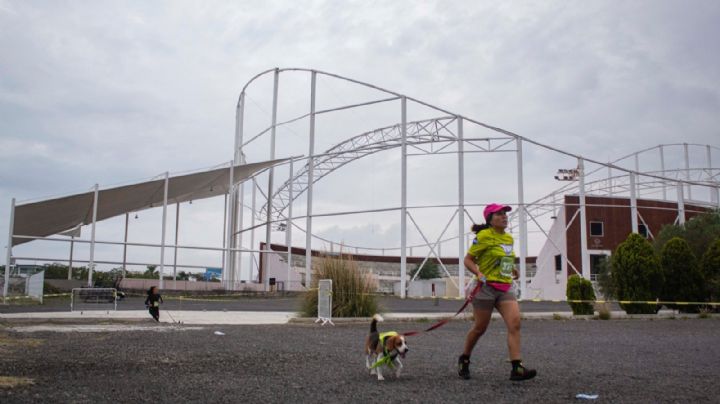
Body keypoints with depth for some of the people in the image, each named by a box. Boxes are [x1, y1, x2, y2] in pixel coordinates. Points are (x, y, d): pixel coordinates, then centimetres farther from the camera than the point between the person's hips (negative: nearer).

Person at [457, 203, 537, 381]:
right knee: (479, 328, 4)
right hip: (486, 287, -6)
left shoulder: (509, 238, 12)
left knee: (515, 323, -13)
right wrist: (479, 273, -23)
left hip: (506, 288, 6)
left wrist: (512, 270, 16)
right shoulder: (484, 236, -10)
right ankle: (463, 361, 27)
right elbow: (468, 260, -8)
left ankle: (517, 368, -14)